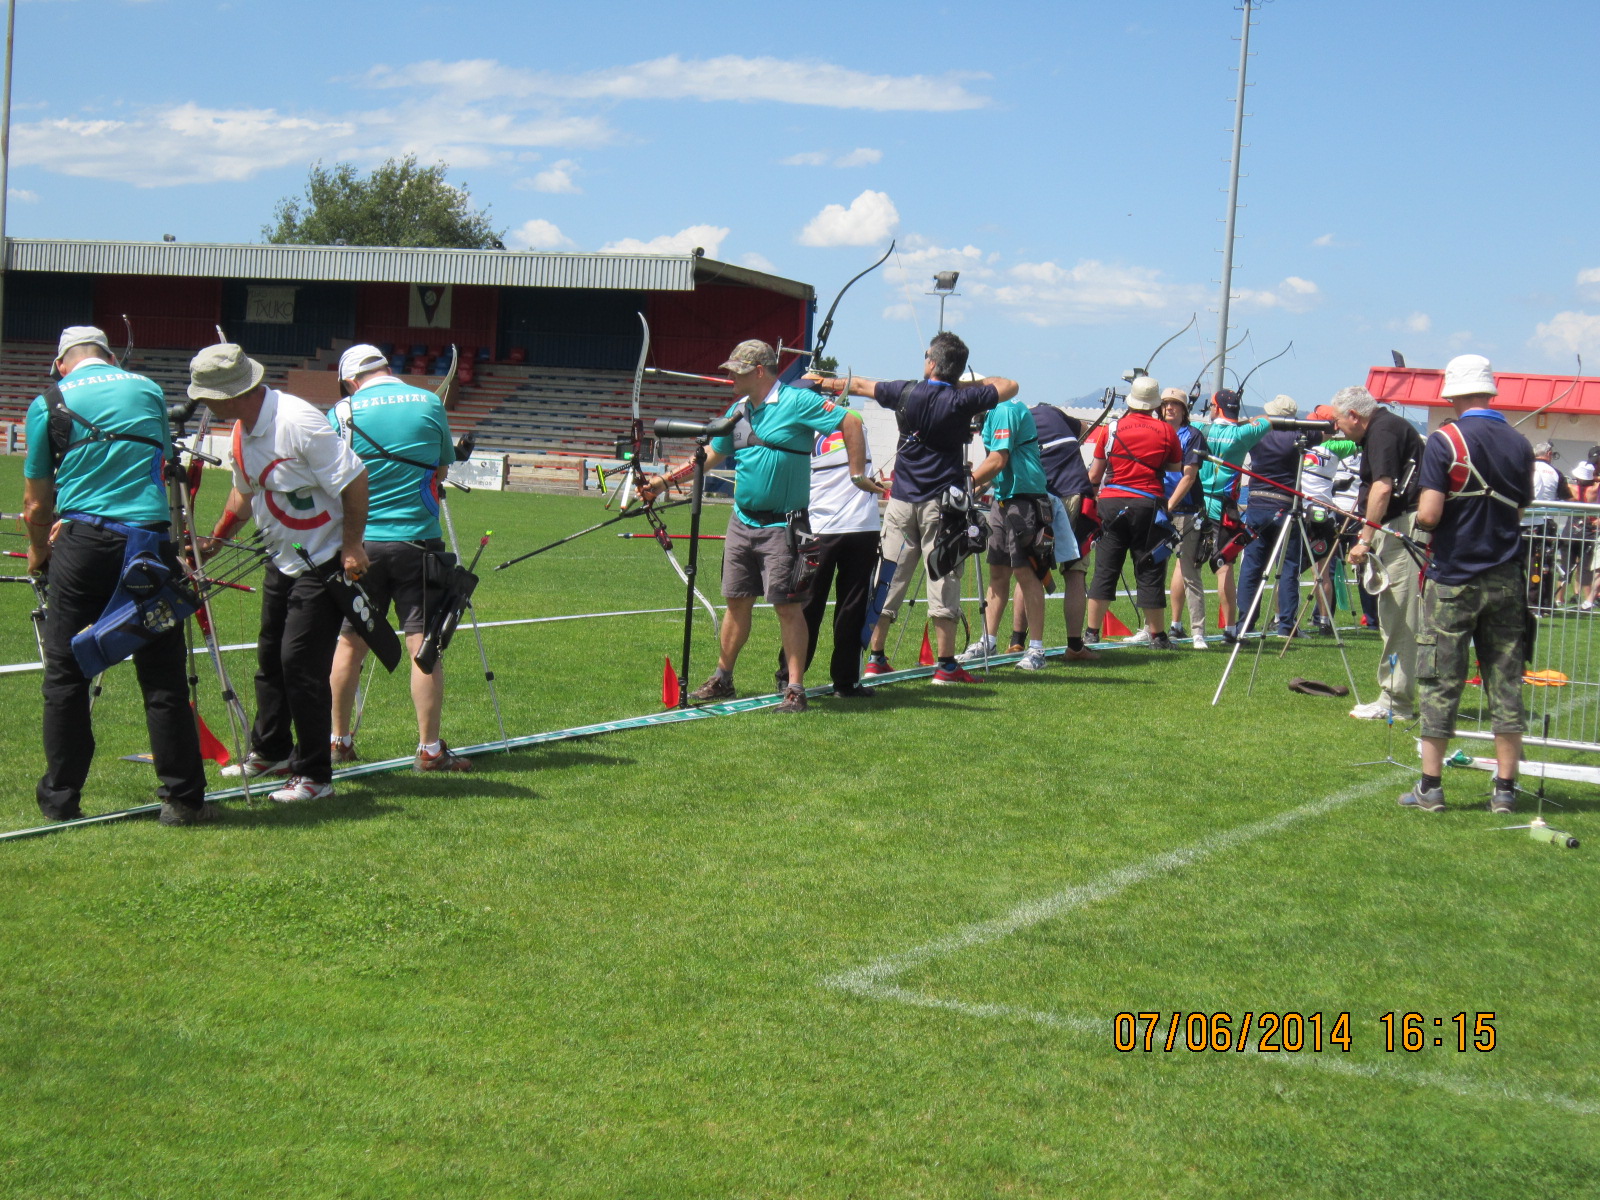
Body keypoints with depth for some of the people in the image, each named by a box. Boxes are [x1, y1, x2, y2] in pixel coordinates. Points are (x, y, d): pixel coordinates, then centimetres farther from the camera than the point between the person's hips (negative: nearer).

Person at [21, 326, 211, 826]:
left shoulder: (48, 404, 6)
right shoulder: (149, 390, 13)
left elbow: (36, 506, 9)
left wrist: (39, 554, 31)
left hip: (83, 545, -1)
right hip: (152, 542, 1)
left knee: (65, 674, 10)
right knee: (164, 679, 5)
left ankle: (60, 798, 16)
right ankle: (182, 798, 7)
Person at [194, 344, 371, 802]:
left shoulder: (298, 422, -25)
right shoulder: (242, 430, 3)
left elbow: (355, 480, -22)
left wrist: (351, 545, -20)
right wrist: (215, 538, 16)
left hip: (324, 562, -9)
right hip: (282, 559, 9)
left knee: (302, 662, -10)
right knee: (270, 656, 17)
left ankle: (315, 775, 0)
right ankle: (270, 751, 35)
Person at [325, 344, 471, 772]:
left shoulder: (342, 414, -1)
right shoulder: (430, 404, 0)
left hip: (359, 543, 1)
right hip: (418, 542, -1)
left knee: (350, 642, 11)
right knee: (424, 645, 0)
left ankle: (339, 741, 21)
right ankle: (429, 748, 2)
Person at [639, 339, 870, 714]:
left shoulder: (798, 401, -10)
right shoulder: (739, 410, 12)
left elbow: (850, 423, -12)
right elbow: (711, 455, 21)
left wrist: (858, 475, -12)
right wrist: (665, 481, 18)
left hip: (782, 525, -7)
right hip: (742, 522, 7)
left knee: (787, 606, -5)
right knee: (737, 601, 13)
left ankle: (795, 690, 1)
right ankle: (722, 679, 24)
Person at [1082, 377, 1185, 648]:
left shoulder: (1111, 429, 1)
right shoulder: (1166, 431, 1)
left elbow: (1094, 476, 5)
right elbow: (1177, 472, 6)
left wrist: (1095, 497, 22)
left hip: (1112, 503, 1)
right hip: (1148, 504, -1)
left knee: (1105, 569, 5)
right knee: (1149, 571, 5)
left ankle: (1092, 632, 6)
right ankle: (1157, 635, 10)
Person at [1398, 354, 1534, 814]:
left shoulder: (1445, 440, -11)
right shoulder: (1519, 444, 5)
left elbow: (1428, 514, -18)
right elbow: (1520, 509, 13)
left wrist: (1423, 522, 3)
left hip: (1453, 579, -4)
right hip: (1505, 581, 4)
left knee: (1440, 683, 2)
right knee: (1505, 682, 7)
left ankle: (1430, 787, 5)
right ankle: (1505, 788, 10)